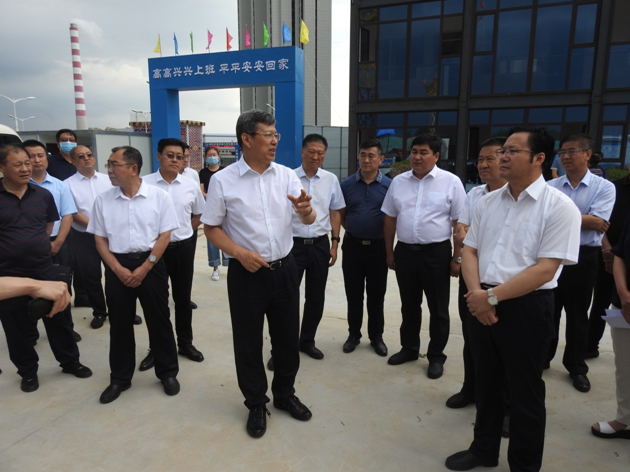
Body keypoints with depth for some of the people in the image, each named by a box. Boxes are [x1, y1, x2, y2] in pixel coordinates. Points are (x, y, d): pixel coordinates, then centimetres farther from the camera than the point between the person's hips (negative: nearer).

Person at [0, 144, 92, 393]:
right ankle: (28, 371, 31)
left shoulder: (43, 195, 1)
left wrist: (36, 247, 8)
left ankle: (70, 361, 31)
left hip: (45, 269, 2)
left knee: (59, 318, 12)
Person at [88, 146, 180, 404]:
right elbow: (100, 239, 4)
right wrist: (119, 270, -7)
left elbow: (164, 236, -5)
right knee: (119, 324, 12)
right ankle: (120, 378, 28)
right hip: (117, 267, 2)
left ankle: (168, 373, 24)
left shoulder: (159, 196, -5)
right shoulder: (103, 199, 2)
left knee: (159, 321, 7)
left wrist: (144, 268, -11)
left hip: (151, 264, -2)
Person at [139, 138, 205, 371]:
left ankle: (185, 343, 29)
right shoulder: (144, 183, -8)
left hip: (183, 247, 2)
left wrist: (184, 233, 8)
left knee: (183, 298, 14)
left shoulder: (190, 185, 0)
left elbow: (199, 214, 14)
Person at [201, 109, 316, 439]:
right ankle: (256, 405, 33)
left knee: (288, 337, 16)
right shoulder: (223, 181, -7)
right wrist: (241, 253, -18)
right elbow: (211, 228, -3)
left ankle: (285, 394, 41)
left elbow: (309, 220, -5)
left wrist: (306, 209, -30)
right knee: (248, 343, 11)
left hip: (284, 270, 3)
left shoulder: (287, 176, 0)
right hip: (246, 274, -3)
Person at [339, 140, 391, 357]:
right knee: (353, 294, 11)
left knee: (376, 295, 10)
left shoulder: (389, 185, -4)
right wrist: (354, 230, 5)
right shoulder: (346, 185, 0)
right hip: (353, 245, 1)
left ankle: (376, 336, 25)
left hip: (378, 246, -1)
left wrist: (387, 240, 3)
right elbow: (341, 216, 8)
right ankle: (353, 334, 27)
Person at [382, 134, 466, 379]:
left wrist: (457, 258, -8)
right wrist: (389, 251, 10)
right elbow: (390, 219, 10)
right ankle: (409, 348, 35)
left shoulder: (451, 182, -6)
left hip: (437, 252, -3)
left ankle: (436, 356, 26)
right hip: (405, 251, 4)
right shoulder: (398, 182, 5)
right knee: (409, 305, 17)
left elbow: (459, 223, -6)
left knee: (438, 308, 9)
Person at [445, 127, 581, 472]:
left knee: (524, 392, 10)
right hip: (482, 303, 6)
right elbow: (469, 250, 6)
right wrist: (476, 292, -11)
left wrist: (492, 296, -18)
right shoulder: (488, 202, 7)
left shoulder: (559, 207, -11)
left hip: (526, 307, -5)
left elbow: (545, 269, -17)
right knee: (486, 382, 20)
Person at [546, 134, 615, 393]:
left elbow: (598, 223, -16)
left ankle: (576, 367, 27)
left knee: (577, 314, 11)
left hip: (582, 258, -2)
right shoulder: (550, 187, 3)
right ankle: (542, 359, 29)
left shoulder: (604, 187, -3)